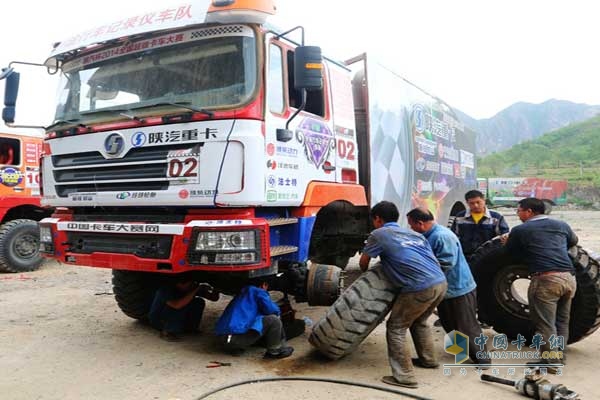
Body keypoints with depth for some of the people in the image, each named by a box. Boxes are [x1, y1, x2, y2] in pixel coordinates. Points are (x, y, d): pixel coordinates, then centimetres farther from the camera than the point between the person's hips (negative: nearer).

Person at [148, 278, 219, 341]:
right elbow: (177, 305, -49)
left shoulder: (192, 286, -14)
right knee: (181, 307, -33)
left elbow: (214, 297, -11)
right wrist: (195, 290, -45)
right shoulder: (166, 289, -31)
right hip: (158, 320, -6)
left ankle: (190, 328, 1)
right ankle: (166, 332, -16)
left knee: (199, 302, -12)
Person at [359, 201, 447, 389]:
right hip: (440, 282, 8)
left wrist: (366, 274, 39)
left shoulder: (379, 234, 6)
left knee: (396, 328, 7)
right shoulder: (413, 234, 24)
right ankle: (428, 359, 43)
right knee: (419, 321, 30)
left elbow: (363, 262, 17)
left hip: (420, 288, -8)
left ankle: (405, 377, 7)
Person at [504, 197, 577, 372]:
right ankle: (558, 357, 26)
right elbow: (574, 241, 35)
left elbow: (510, 252, 13)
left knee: (546, 325, 3)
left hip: (545, 279, -6)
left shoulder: (520, 230, 2)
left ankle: (551, 362, 8)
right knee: (562, 322, 19)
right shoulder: (562, 225, 17)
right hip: (569, 277, 6)